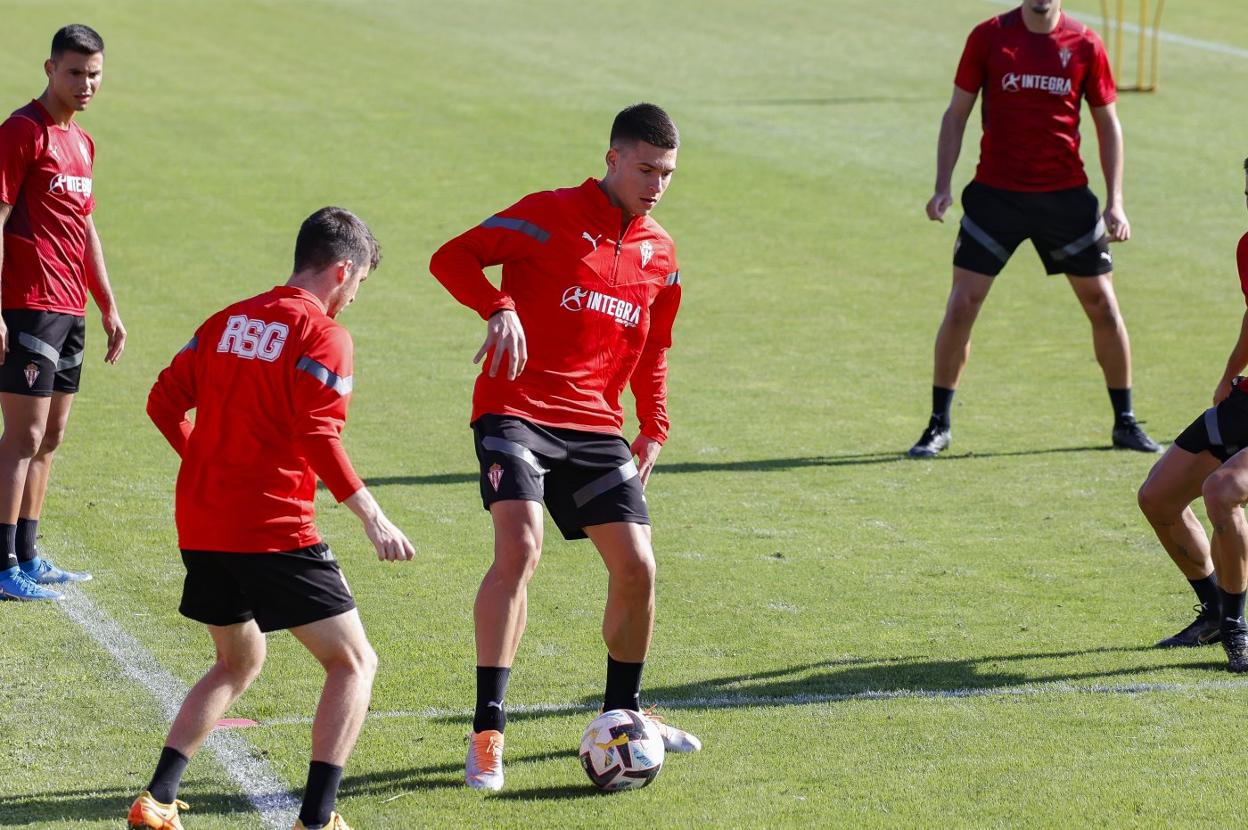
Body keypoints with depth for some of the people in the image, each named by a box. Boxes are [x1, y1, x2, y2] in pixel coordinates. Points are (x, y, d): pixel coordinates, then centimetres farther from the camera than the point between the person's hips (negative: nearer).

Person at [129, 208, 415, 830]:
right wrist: (372, 517, -13)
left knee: (239, 662, 26)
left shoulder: (227, 321, 13)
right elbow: (319, 439, -18)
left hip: (201, 523, 8)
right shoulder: (322, 335, -8)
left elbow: (164, 402, 13)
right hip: (274, 530, -8)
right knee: (354, 662, 3)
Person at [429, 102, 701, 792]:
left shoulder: (660, 254, 13)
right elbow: (452, 257, -12)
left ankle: (623, 713, 25)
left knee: (637, 568, 1)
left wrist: (654, 429, 13)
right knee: (519, 547, -24)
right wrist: (499, 309, -29)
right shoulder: (551, 215, -5)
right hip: (517, 410, -6)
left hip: (595, 426, 6)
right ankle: (487, 732, -20)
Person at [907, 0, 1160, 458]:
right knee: (961, 305, -5)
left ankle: (1125, 423, 19)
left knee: (1102, 304, 3)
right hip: (995, 192, -1)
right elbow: (956, 114, 4)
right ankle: (938, 425, 7)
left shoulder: (1084, 44, -1)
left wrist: (1115, 203, 1)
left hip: (1066, 193, 1)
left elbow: (1108, 124, 7)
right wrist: (942, 186, -6)